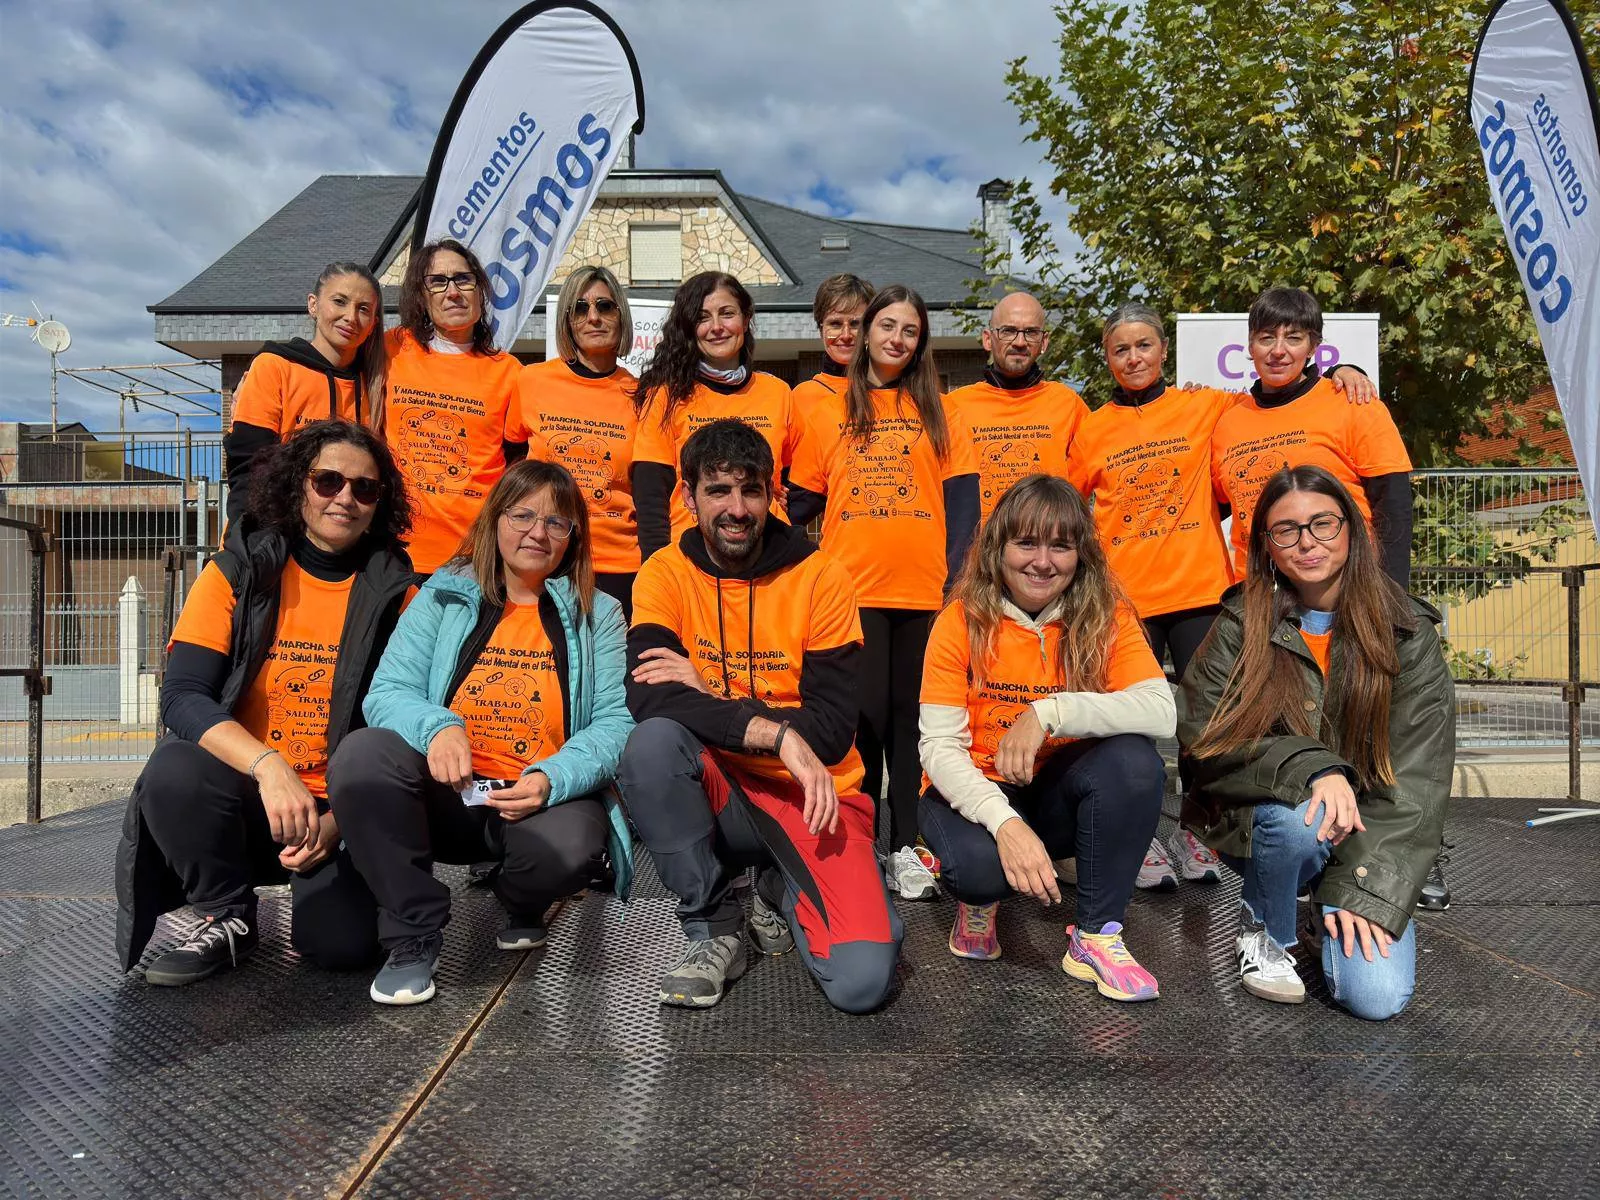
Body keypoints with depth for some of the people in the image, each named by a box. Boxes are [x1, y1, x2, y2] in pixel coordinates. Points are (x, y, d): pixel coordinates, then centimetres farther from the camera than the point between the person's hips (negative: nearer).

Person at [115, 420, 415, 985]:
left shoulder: (394, 591, -1)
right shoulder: (237, 572, -1)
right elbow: (182, 698, -12)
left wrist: (339, 821, -15)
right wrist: (268, 766, -29)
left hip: (340, 809, 0)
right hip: (244, 792, 1)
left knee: (343, 943, -22)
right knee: (175, 769, -31)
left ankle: (317, 875, 15)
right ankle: (226, 916, -3)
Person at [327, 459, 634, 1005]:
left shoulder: (598, 614, 6)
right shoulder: (444, 595, 7)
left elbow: (616, 721, -4)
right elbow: (387, 692, -1)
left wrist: (552, 780, -24)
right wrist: (437, 727, -25)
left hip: (542, 800, -1)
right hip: (448, 796, 1)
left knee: (569, 848, -34)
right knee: (361, 752, -27)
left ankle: (520, 906, 7)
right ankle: (413, 937, -10)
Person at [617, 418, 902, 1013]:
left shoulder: (820, 578, -6)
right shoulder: (665, 574, -3)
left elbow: (832, 730, -10)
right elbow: (648, 697, -20)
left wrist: (710, 695, -18)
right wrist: (776, 732, -29)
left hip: (812, 798, -1)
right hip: (719, 795, 1)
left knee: (861, 980, -22)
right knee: (651, 743, -33)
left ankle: (781, 892, 15)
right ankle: (713, 927, -9)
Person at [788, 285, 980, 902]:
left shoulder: (940, 413, 10)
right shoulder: (828, 414, 11)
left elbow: (962, 503, 4)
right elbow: (802, 501, 11)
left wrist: (957, 579, -5)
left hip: (925, 593, 1)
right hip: (852, 590, 0)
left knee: (913, 716, 6)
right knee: (862, 718, 0)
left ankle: (907, 846, 16)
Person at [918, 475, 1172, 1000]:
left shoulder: (1107, 617, -8)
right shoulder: (963, 621, -12)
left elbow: (1162, 711, -23)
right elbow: (939, 747, -18)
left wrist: (1051, 711, -34)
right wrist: (1004, 821, -33)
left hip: (1059, 794, 2)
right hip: (976, 792, -2)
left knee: (1135, 759, -28)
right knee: (978, 861, -35)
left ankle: (1096, 936, -11)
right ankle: (979, 898, 6)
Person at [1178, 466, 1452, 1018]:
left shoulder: (1407, 634, -6)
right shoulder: (1241, 624, -6)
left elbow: (1416, 778, -10)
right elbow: (1204, 743, -13)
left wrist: (1366, 887, -19)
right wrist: (1310, 769, -29)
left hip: (1366, 832, 1)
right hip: (1257, 823, -1)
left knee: (1376, 998, -18)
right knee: (1298, 818, -35)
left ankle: (1335, 910, 17)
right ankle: (1264, 932, -3)